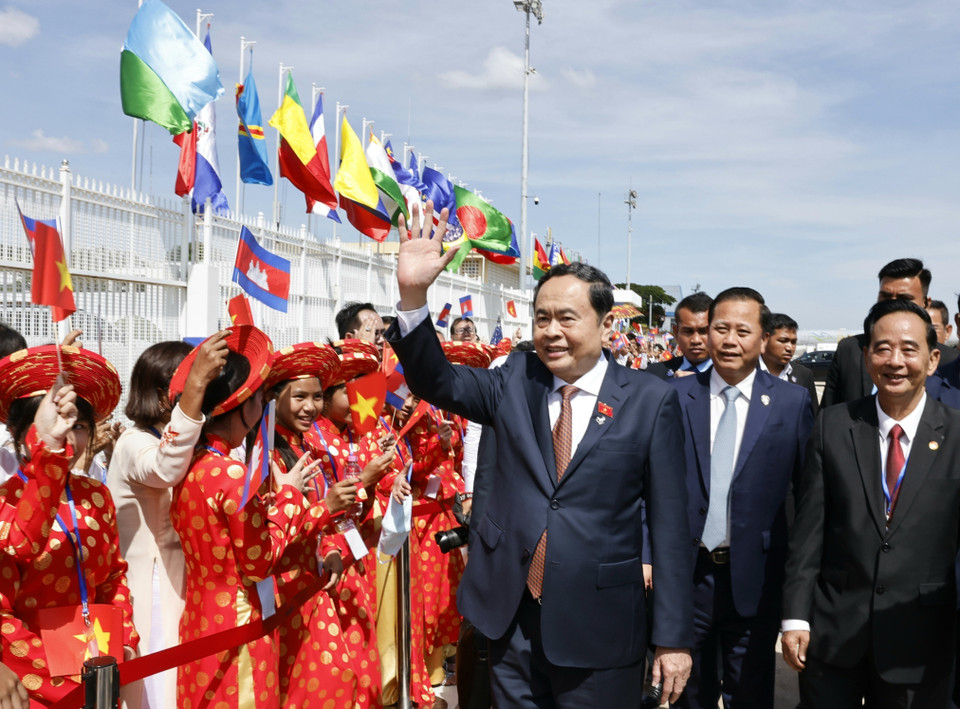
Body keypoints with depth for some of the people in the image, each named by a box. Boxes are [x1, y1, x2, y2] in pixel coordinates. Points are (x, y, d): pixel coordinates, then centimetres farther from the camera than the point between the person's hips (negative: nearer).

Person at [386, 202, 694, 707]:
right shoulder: (515, 382, 4)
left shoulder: (651, 400, -5)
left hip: (599, 629, -3)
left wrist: (674, 637, -5)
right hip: (512, 619, 3)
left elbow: (669, 523, -5)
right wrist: (413, 294, -21)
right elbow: (435, 381, -5)